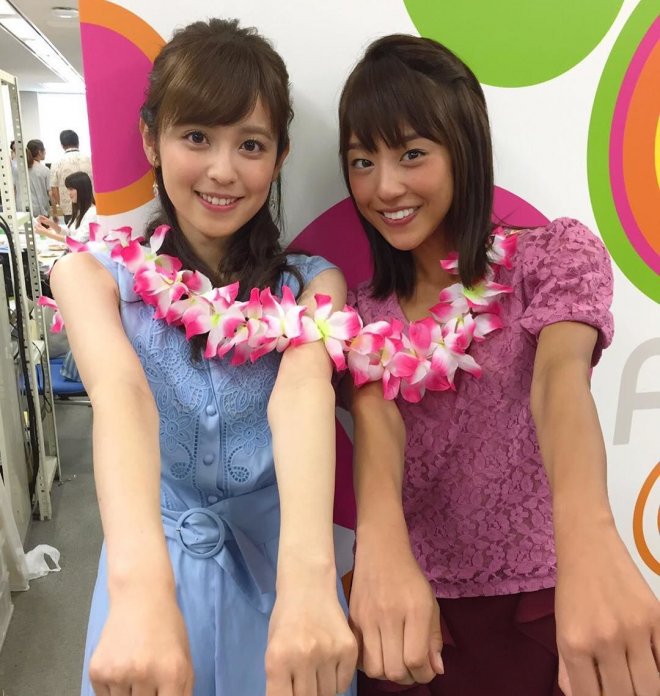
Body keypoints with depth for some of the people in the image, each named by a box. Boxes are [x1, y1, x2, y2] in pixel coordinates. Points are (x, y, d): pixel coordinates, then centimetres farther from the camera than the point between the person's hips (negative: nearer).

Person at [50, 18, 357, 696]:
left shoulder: (311, 282, -5)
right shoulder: (94, 269, -7)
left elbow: (304, 390, -25)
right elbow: (120, 392, -26)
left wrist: (308, 577, -42)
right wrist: (140, 584, -43)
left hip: (279, 570, 1)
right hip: (150, 569, 0)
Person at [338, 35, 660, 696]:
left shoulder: (556, 254, -5)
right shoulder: (362, 309, 3)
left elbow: (559, 375, -24)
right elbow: (375, 418, -16)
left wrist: (590, 543, -43)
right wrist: (380, 548, -36)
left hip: (541, 607, -2)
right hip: (410, 611, 3)